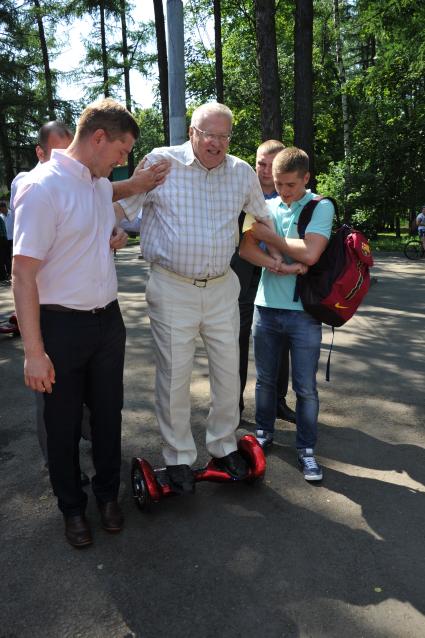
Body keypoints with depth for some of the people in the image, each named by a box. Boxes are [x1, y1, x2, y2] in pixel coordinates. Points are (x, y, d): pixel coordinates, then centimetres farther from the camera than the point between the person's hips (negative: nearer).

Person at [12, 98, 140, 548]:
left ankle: (108, 494, 38)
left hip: (108, 320, 7)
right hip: (62, 326, -6)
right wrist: (34, 352, -20)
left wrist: (116, 235, 2)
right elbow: (23, 274, -19)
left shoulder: (102, 184, 6)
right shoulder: (42, 187, -17)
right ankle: (72, 507, 34)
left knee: (107, 414, 17)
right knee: (63, 423, 12)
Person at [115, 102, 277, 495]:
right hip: (172, 289, -3)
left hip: (222, 288, 4)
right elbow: (121, 208, -1)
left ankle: (224, 446, 32)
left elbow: (263, 218, 20)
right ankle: (179, 458, 22)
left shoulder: (242, 172, 7)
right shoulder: (160, 162, -4)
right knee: (174, 376, 3)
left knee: (229, 371, 11)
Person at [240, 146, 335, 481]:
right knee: (265, 379, 16)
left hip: (304, 311, -3)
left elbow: (309, 254, -18)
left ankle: (306, 449, 22)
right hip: (266, 306, 3)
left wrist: (269, 236, -8)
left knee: (306, 387, 5)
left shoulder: (321, 207, -3)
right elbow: (246, 249, -4)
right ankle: (264, 433, 35)